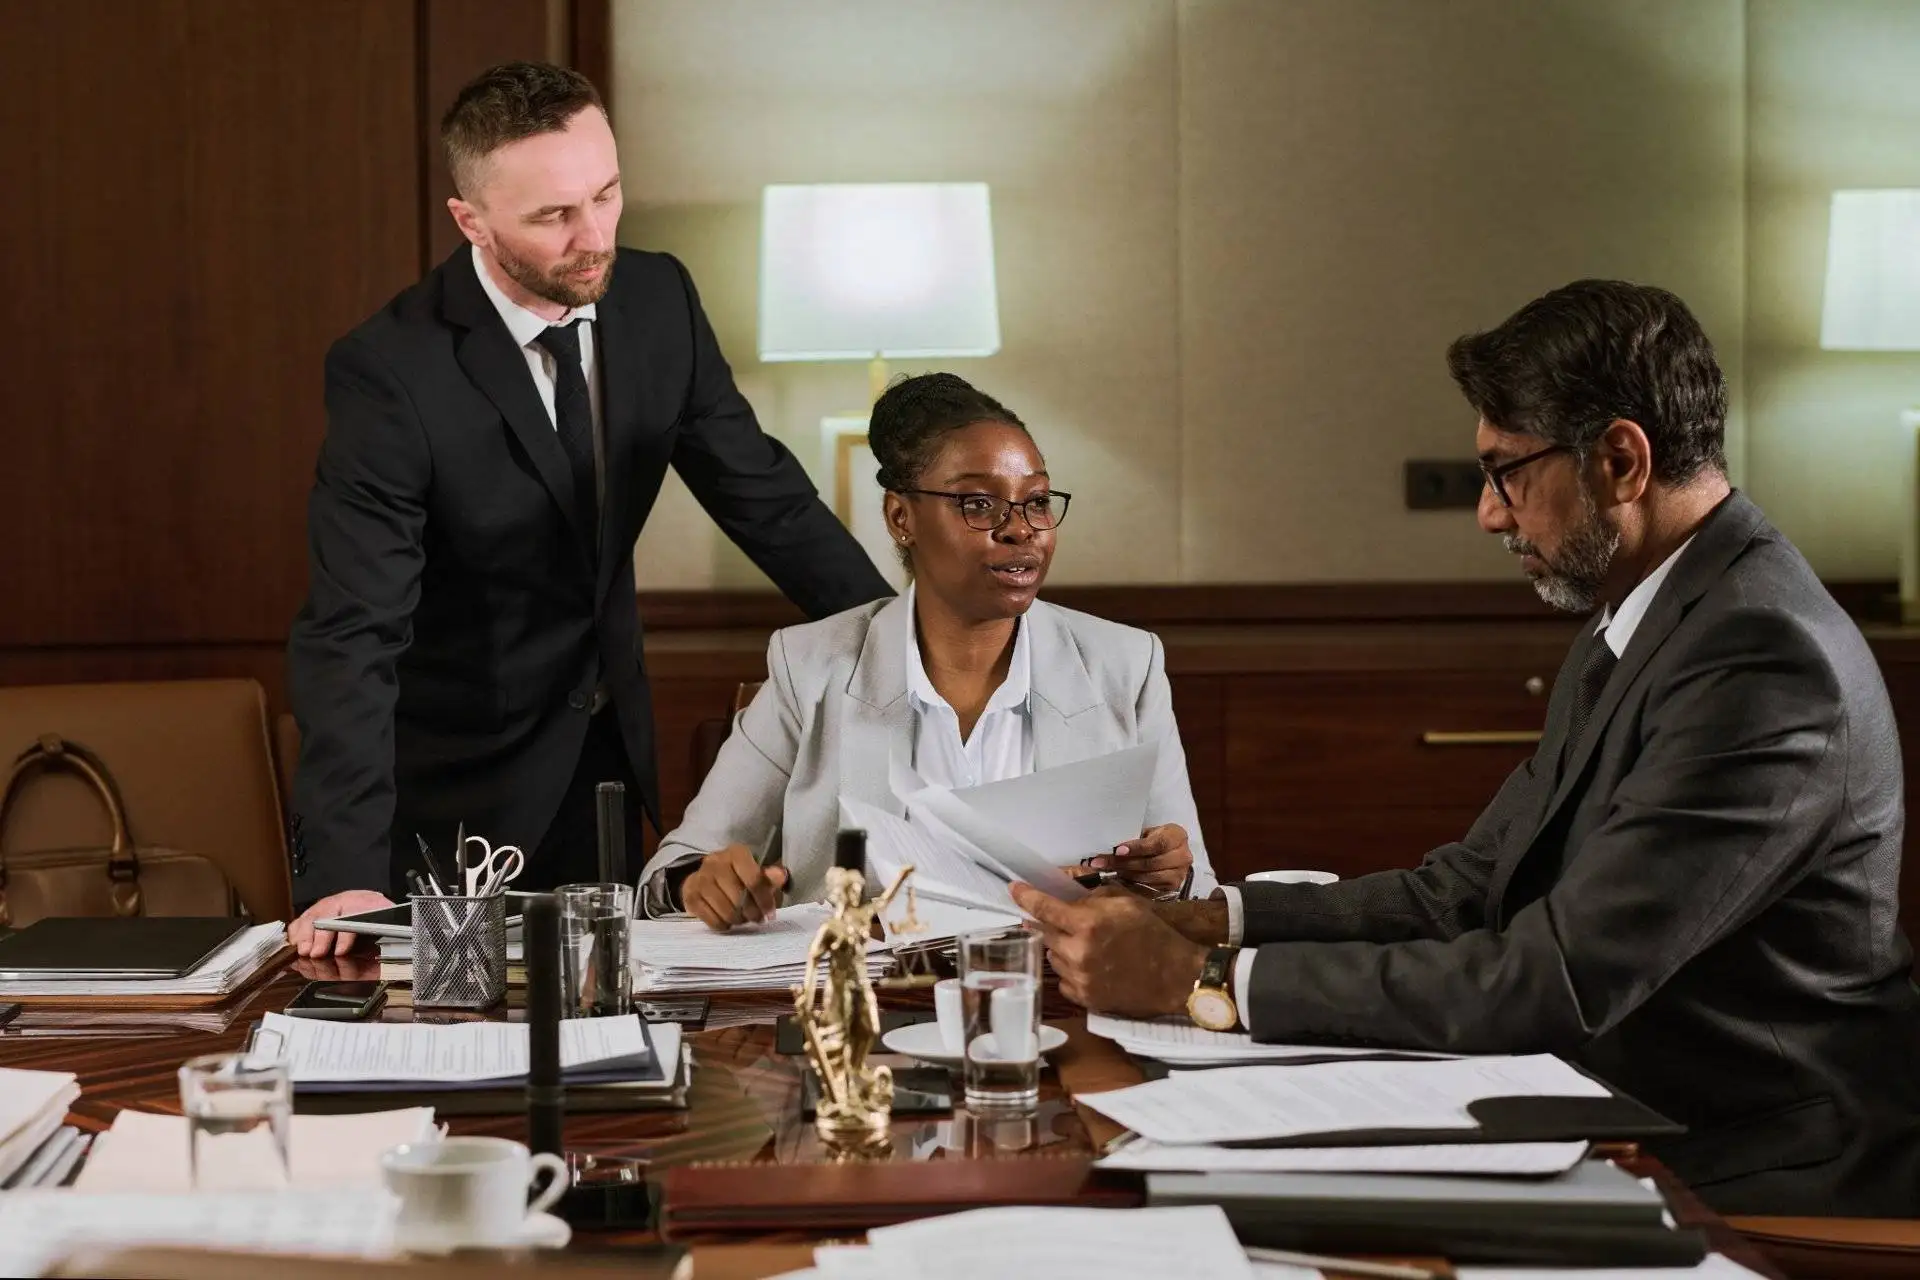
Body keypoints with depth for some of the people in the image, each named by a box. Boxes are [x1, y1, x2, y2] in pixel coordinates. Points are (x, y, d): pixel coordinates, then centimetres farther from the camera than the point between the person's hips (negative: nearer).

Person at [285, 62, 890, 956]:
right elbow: (352, 636, -28)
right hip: (458, 778, -5)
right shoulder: (390, 372, -25)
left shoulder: (659, 301, -8)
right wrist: (346, 873, -38)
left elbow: (760, 493, 3)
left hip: (609, 753, 5)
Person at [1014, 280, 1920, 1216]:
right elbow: (1468, 887, 10)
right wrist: (1211, 920, -2)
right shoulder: (1632, 628, 11)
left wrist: (1206, 981, -21)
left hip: (1770, 1192, -8)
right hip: (1641, 1142, 8)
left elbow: (1554, 982, -25)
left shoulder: (1761, 658, -21)